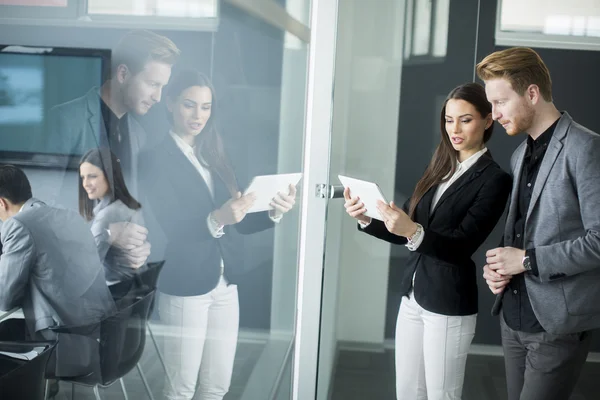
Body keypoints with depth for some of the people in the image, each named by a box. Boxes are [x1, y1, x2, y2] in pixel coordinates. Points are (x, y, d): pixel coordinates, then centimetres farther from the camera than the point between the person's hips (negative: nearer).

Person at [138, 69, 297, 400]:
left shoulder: (214, 155, 10)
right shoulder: (156, 157, -9)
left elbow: (237, 223, 9)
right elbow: (170, 228, -17)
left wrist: (274, 212, -8)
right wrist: (216, 220, -33)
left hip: (225, 284, 6)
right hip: (184, 287, -6)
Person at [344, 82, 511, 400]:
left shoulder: (494, 179, -10)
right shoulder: (439, 168, 10)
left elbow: (462, 245, -18)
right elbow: (402, 232, 8)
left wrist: (415, 232, -35)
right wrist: (366, 218, -10)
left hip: (449, 305, -6)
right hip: (412, 296, 7)